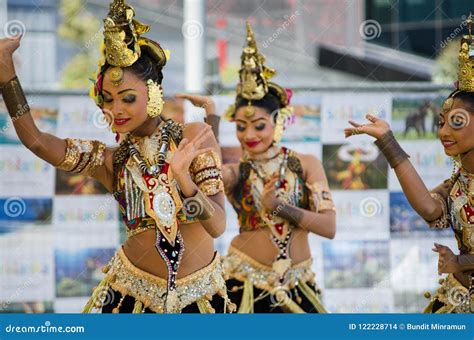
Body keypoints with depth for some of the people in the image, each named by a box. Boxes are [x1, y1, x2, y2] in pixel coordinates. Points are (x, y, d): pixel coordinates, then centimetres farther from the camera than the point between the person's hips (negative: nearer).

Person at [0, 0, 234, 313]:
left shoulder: (195, 138, -7)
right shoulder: (109, 160, -3)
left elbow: (218, 226, -14)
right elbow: (35, 141, -18)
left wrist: (183, 177, -31)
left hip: (200, 293, -1)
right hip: (136, 294, 1)